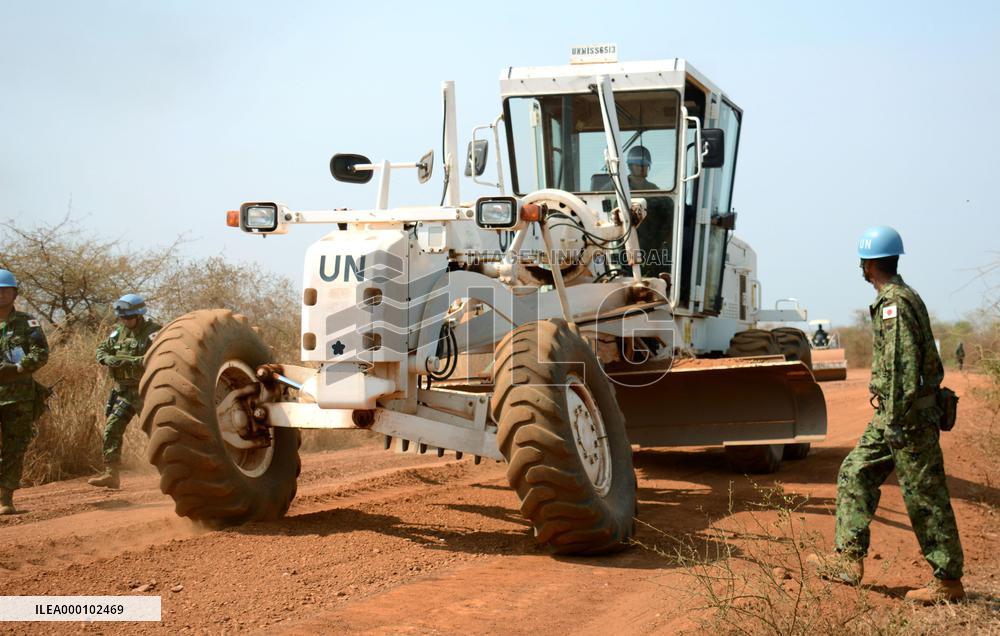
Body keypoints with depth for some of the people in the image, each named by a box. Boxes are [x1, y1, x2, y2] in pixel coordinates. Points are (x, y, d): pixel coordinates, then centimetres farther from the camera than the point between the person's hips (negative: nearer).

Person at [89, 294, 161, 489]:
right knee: (111, 430, -1)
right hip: (124, 391, 6)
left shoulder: (154, 332, -11)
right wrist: (108, 359, -6)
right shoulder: (119, 333, 9)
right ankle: (111, 474, 2)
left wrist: (128, 361, -27)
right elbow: (101, 350, 18)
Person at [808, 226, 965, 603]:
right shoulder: (903, 298, 15)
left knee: (925, 497, -4)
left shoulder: (895, 303, -17)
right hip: (894, 413, 11)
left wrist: (896, 420, -23)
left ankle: (948, 581, 4)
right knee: (855, 474, 10)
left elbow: (904, 364, -23)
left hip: (908, 415, -11)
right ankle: (848, 559, 10)